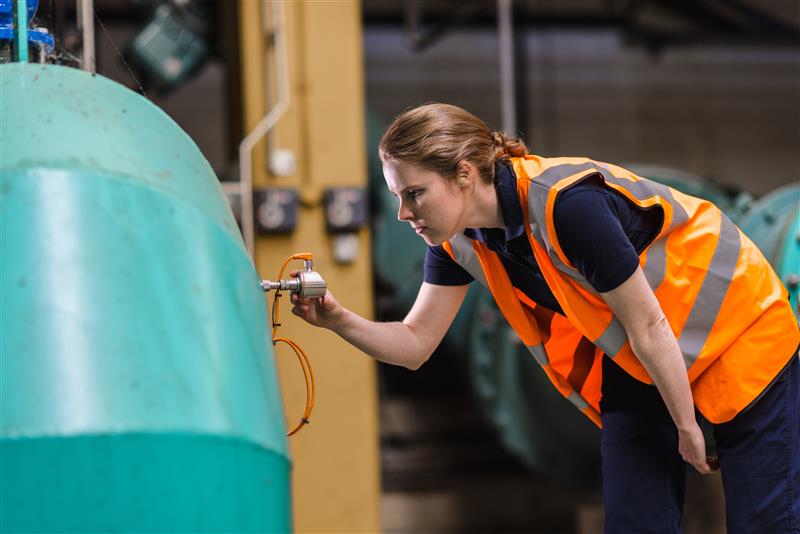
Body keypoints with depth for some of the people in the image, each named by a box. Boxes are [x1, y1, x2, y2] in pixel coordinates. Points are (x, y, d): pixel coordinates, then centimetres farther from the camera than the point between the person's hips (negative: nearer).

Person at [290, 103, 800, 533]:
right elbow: (415, 343, -6)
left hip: (736, 335, -7)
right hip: (636, 371, 7)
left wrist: (688, 428, -14)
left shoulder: (567, 205, -34)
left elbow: (648, 327, -24)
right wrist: (340, 320, -24)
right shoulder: (458, 240, -10)